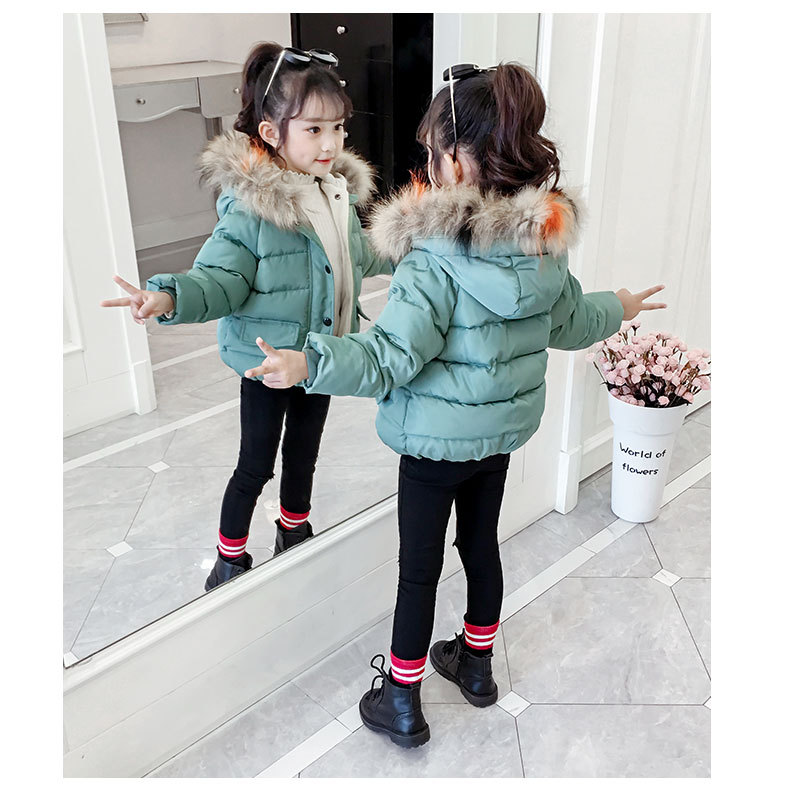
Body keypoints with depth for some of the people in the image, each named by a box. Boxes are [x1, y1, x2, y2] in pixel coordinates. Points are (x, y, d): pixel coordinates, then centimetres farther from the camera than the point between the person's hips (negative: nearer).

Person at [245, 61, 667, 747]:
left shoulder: (436, 259, -26)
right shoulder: (544, 241, -4)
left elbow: (393, 356, -28)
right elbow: (568, 323, 10)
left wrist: (309, 364, -31)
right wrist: (617, 309, 30)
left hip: (438, 438, -7)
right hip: (504, 428, 7)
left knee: (419, 567, 8)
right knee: (482, 542, 23)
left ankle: (402, 703, 24)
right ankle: (476, 664, 44)